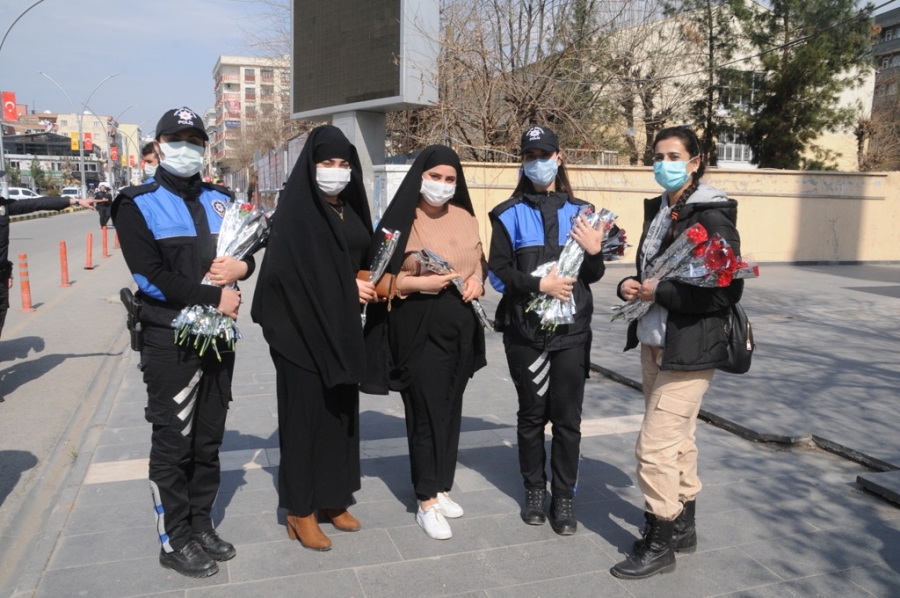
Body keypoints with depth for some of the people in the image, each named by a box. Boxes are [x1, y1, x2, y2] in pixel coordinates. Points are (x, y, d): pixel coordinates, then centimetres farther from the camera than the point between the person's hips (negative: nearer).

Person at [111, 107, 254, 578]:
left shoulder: (219, 201, 12)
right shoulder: (138, 204, -5)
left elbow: (247, 248, 16)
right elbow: (150, 276, -15)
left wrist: (242, 266, -8)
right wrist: (214, 297, -17)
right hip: (169, 340, -5)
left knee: (208, 438, 13)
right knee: (173, 442, 4)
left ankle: (200, 524, 28)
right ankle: (175, 540, 18)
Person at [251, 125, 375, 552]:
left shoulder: (349, 211, 11)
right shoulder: (295, 211, -10)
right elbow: (286, 271, -18)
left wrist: (365, 283, -2)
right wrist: (346, 287, -13)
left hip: (342, 329, 7)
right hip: (304, 331, -7)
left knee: (341, 411, 12)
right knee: (305, 414, 0)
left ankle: (332, 499, 26)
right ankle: (300, 511, 14)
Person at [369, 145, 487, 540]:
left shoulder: (465, 218, 9)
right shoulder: (402, 221, -7)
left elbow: (480, 261, 19)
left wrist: (477, 279, -2)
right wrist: (419, 283, -20)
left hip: (461, 325, 6)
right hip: (419, 328, -5)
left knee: (451, 407, 12)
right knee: (426, 412, -2)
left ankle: (441, 488, 28)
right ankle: (426, 503, 10)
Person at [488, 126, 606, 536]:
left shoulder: (579, 211, 9)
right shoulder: (509, 214, 4)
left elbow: (593, 276, 9)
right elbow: (499, 271, -3)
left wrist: (594, 252, -12)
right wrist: (539, 284, -17)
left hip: (572, 330, 1)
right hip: (525, 329, -1)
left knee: (567, 417, 5)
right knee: (532, 414, 11)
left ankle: (564, 497, 18)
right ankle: (534, 490, 26)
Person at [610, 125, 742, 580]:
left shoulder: (712, 217, -14)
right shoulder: (657, 210, 12)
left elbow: (727, 290, -19)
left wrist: (659, 293, -20)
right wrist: (629, 285, -1)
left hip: (688, 352, -8)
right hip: (653, 345, 8)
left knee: (655, 446, -7)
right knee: (678, 439, 18)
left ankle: (659, 543, 10)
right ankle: (683, 526, 33)